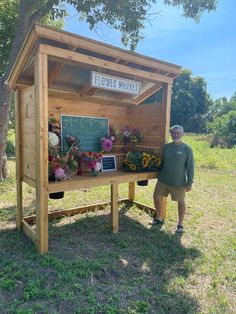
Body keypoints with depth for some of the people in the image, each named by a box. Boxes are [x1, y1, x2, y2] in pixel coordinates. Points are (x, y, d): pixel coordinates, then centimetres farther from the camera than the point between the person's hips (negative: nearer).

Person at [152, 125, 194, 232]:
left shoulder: (187, 149, -11)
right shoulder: (166, 147, 2)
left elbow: (190, 166, -9)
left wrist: (190, 182, -11)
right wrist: (159, 175, 14)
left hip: (179, 182, -4)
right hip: (163, 179, 5)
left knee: (180, 201, 10)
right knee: (157, 196, 10)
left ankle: (180, 223, 29)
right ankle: (159, 218, 32)